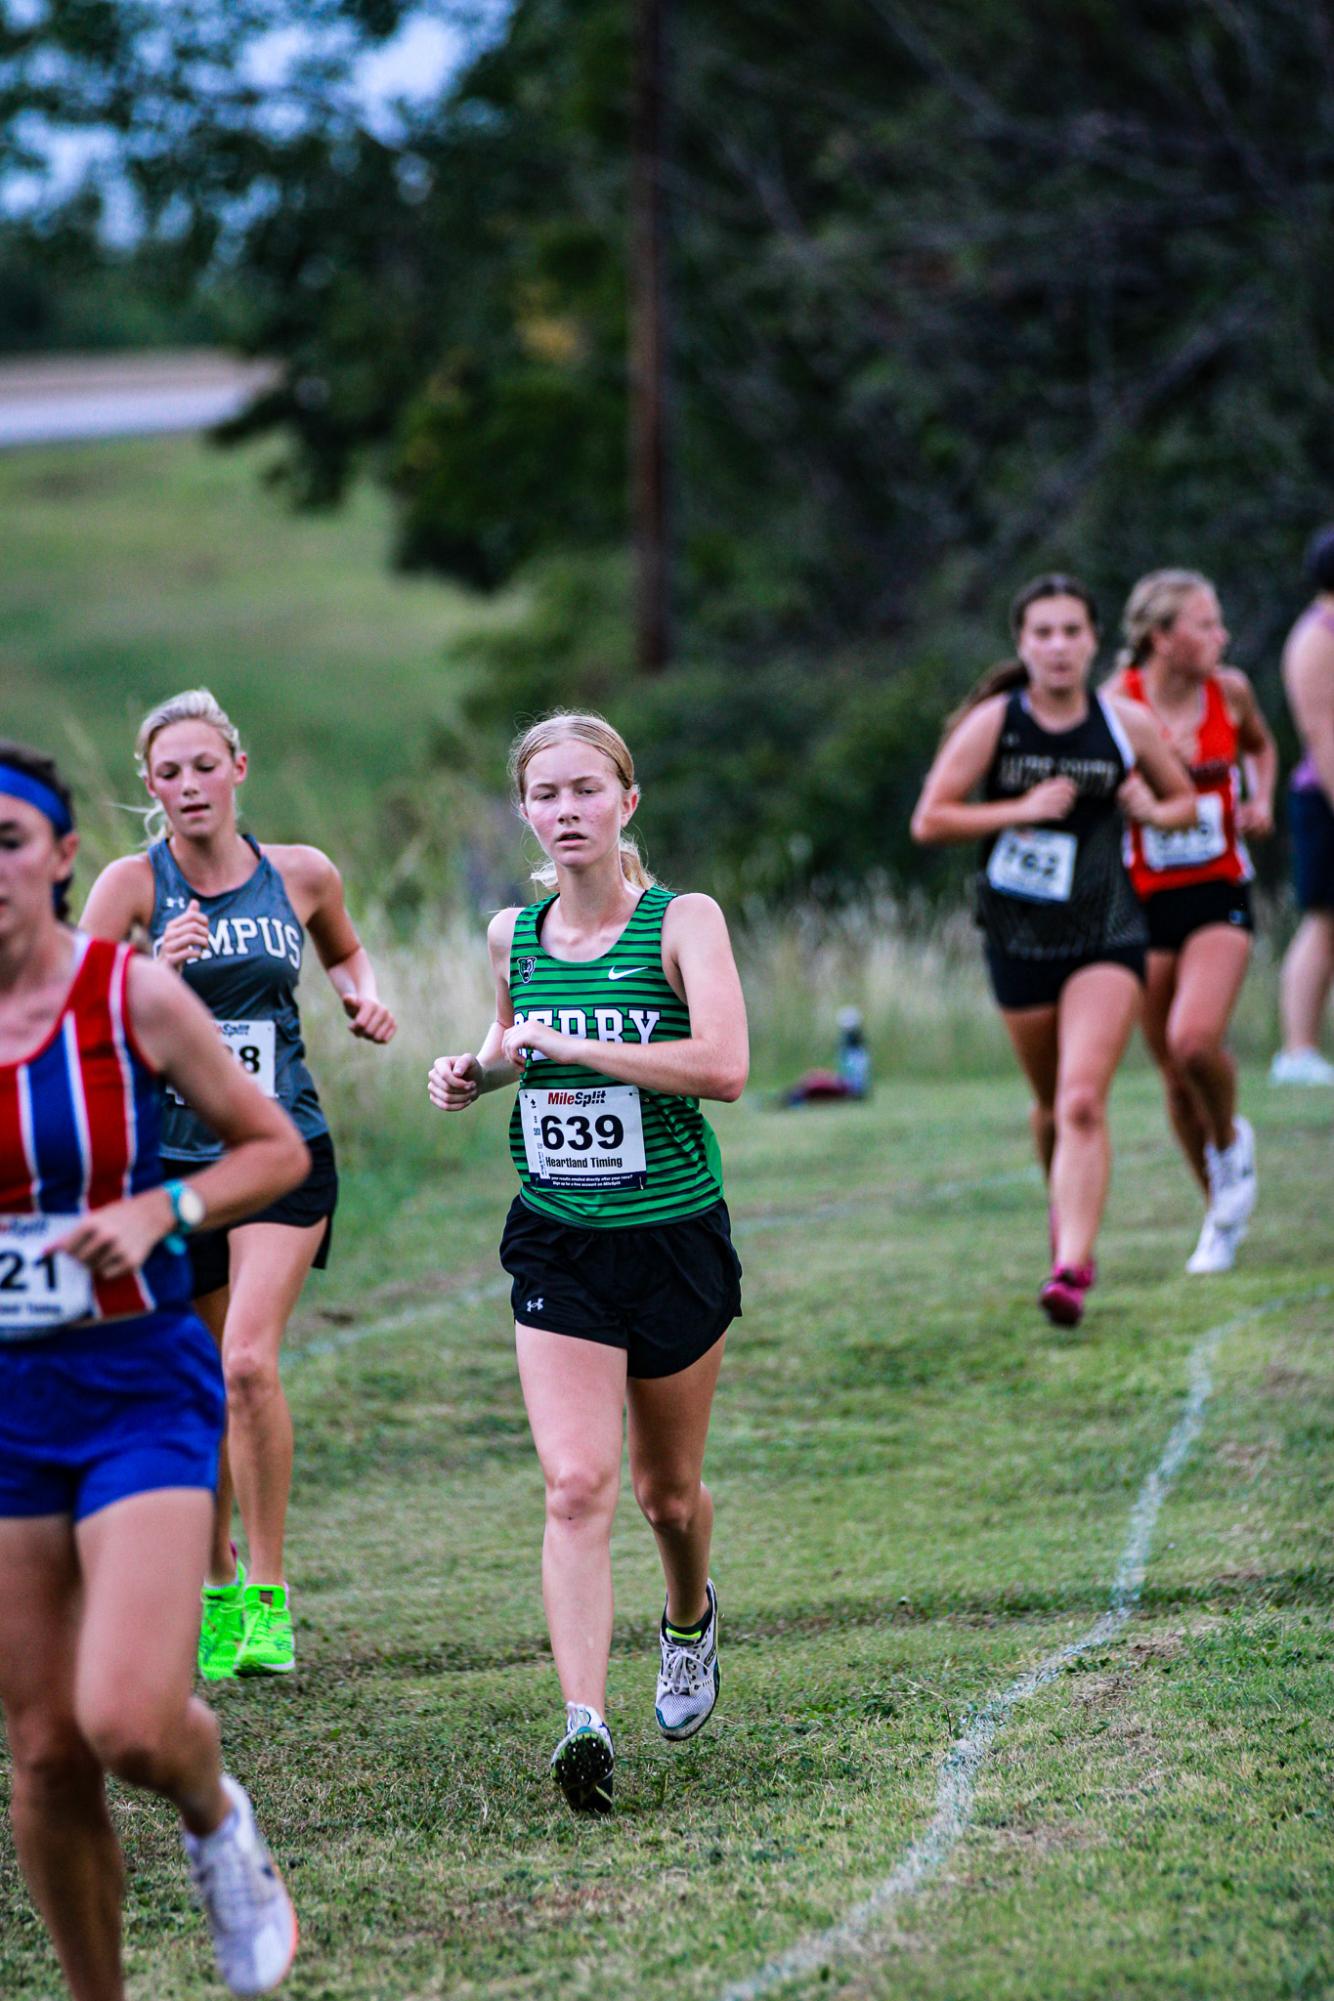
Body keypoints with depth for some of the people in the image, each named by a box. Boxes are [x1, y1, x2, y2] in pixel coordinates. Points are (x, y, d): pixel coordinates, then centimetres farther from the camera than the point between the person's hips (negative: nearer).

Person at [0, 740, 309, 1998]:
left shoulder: (134, 996, -8)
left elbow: (277, 1150, 1)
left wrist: (159, 1212, -15)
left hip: (141, 1388, -3)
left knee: (129, 1721, -18)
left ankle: (215, 1817, 17)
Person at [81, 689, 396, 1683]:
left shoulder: (302, 875, 1)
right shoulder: (134, 884, -6)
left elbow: (345, 949, 24)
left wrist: (367, 997, 3)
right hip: (172, 1158, 1)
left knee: (249, 1360, -19)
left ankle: (269, 1591, -10)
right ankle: (218, 1587, 29)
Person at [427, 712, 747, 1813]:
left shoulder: (683, 921, -9)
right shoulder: (514, 934, 5)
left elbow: (724, 1065, -24)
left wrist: (566, 1045, -23)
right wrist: (476, 1072, 4)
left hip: (674, 1238, -2)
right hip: (558, 1246, 2)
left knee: (668, 1490, 13)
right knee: (578, 1482, -15)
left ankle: (691, 1618, 46)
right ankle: (584, 1722, -21)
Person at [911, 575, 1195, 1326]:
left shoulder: (1127, 724, -1)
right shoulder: (992, 723, -5)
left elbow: (1187, 799, 13)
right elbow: (929, 820, -8)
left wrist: (1153, 811, -10)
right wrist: (1022, 809, -18)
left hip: (1107, 935, -1)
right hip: (1020, 938, 1)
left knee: (1083, 1101, -17)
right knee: (1054, 1103, 14)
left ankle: (1073, 1265, -21)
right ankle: (1069, 1208, 43)